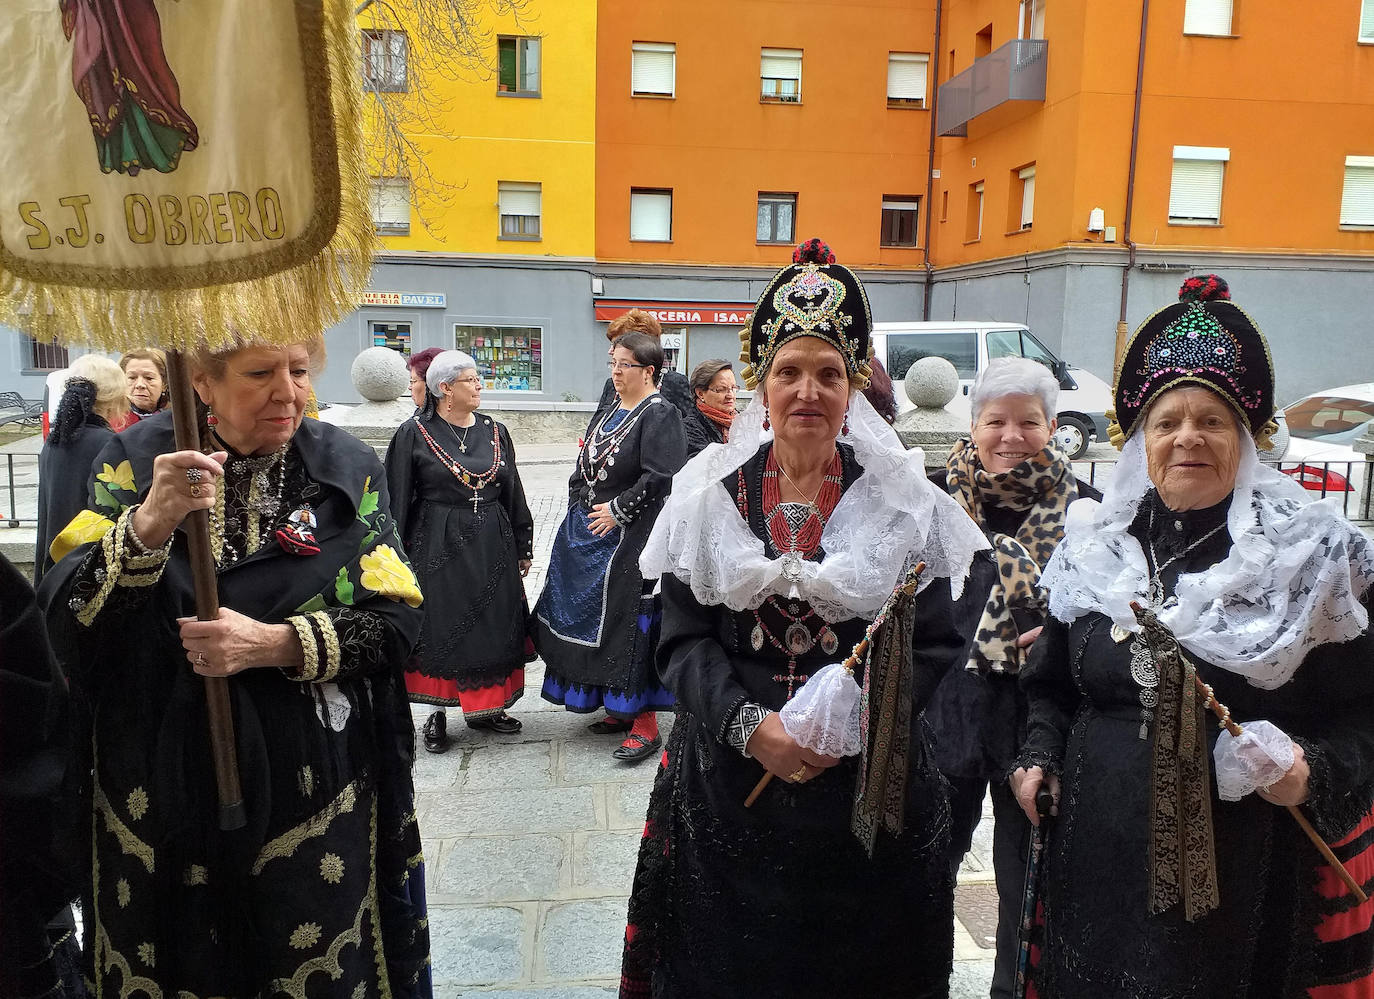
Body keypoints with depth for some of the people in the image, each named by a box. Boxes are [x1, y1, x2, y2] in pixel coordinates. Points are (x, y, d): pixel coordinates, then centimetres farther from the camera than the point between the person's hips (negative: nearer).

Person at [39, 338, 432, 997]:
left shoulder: (348, 468, -4)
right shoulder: (135, 461, -3)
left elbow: (396, 618, -8)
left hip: (310, 789, 0)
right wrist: (148, 525, -28)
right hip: (160, 790, 1)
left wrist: (273, 645, -21)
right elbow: (65, 616, -12)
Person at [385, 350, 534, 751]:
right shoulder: (415, 433, -5)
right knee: (441, 626, 3)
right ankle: (438, 714, 17)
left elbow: (513, 493, 11)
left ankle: (484, 707, 25)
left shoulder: (495, 431, 6)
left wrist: (523, 547, 12)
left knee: (493, 624, 9)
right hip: (438, 545, -4)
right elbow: (398, 499, -5)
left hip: (492, 545, 4)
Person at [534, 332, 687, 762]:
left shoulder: (660, 415, -11)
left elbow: (660, 478, -21)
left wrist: (617, 510, -16)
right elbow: (583, 469, 21)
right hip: (590, 531, 9)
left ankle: (645, 724, 4)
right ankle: (621, 708, 27)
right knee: (597, 619, 13)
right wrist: (580, 511, 9)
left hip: (632, 537, -9)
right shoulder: (611, 412, 15)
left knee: (631, 622, -6)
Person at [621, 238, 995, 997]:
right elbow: (684, 641, -2)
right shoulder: (711, 496, 0)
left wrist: (855, 721, -17)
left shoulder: (904, 502, -2)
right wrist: (749, 725, -16)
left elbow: (940, 645, -4)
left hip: (869, 788, 0)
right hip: (728, 784, 1)